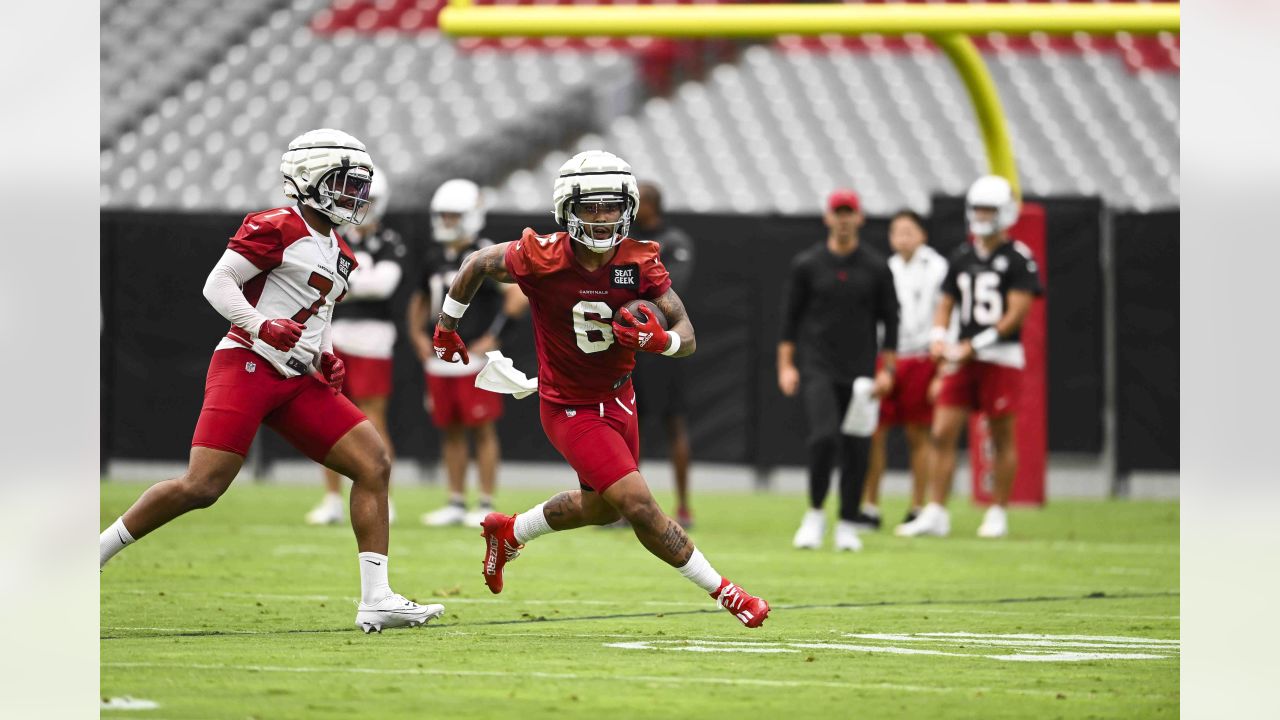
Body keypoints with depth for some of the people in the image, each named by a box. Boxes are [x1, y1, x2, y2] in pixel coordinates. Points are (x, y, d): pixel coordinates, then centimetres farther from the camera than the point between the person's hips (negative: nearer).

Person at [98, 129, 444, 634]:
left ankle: (376, 601, -7)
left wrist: (327, 359, 12)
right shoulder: (278, 228, -5)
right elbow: (217, 284, -9)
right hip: (247, 366, -8)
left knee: (374, 464, -5)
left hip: (299, 383, 8)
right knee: (200, 487, -17)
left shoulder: (339, 255, 21)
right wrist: (261, 325, -23)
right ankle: (95, 553, 0)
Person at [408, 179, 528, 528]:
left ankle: (487, 505, 1)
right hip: (440, 356, 7)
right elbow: (421, 299, 27)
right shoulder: (435, 257, 12)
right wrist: (418, 333, 12)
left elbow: (519, 296, -17)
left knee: (482, 430, -2)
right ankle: (456, 504, 16)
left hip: (474, 356, -7)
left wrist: (493, 337, -16)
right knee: (450, 431, 10)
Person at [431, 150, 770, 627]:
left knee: (603, 507, 25)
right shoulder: (543, 258, -23)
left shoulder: (640, 263, -14)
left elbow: (687, 339, -11)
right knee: (640, 506, -14)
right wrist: (447, 327, 8)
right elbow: (478, 265, -3)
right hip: (570, 409, -6)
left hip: (618, 400, 6)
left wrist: (656, 339, -34)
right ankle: (723, 593, -2)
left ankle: (508, 533, 48)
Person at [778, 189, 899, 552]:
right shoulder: (807, 264, 3)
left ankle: (847, 525, 13)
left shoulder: (877, 268, 4)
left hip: (859, 372, 2)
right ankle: (815, 514, -2)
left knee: (857, 448, 0)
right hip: (816, 368, -2)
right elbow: (790, 317, 6)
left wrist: (887, 369, 1)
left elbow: (889, 320, 8)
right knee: (824, 435, -19)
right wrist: (785, 366, -1)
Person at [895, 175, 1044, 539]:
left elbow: (1016, 314, -12)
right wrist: (938, 336, -3)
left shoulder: (1018, 259, -6)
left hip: (1001, 358, -5)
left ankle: (998, 514, 11)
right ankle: (935, 514, 2)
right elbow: (946, 303, 17)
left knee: (1002, 437, 2)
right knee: (942, 434, -1)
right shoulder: (962, 257, 12)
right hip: (965, 358, 5)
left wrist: (976, 345, -15)